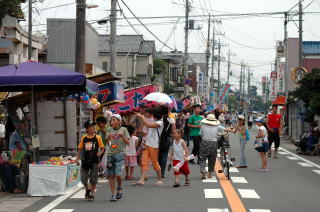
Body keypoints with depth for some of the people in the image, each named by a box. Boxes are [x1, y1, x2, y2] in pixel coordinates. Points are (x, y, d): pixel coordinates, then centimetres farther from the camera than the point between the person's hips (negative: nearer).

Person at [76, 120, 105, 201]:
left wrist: (100, 153, -19)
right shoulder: (84, 138, 2)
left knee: (93, 178, 3)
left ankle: (92, 194, 16)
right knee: (83, 179, 4)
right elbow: (80, 149, 10)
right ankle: (88, 189, 31)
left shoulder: (98, 137, -3)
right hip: (85, 160, 2)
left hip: (94, 161, -2)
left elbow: (102, 148, 1)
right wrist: (77, 158, 1)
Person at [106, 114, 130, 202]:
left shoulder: (123, 129, 1)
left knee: (118, 174, -12)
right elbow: (108, 143, 14)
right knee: (111, 175, 1)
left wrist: (122, 136, -15)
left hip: (120, 154, -4)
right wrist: (108, 138, -6)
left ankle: (119, 188, 16)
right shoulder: (110, 130, 10)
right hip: (110, 154, 4)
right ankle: (113, 194, 7)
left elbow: (128, 143, 0)